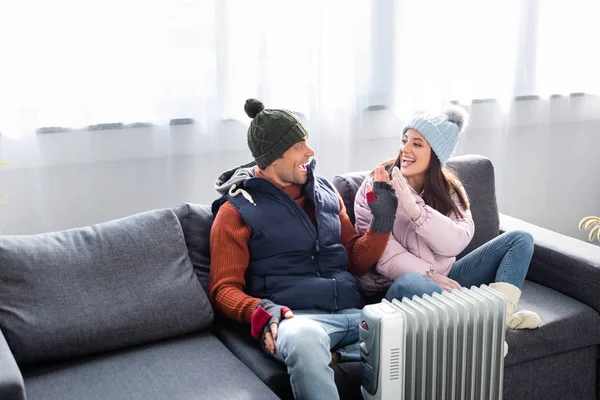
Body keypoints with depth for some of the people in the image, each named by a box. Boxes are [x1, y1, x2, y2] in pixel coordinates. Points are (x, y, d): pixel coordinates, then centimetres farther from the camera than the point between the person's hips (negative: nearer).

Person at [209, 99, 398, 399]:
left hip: (352, 312, 6)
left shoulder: (324, 192, 19)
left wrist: (381, 221, 3)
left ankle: (331, 354, -12)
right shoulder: (237, 209, 5)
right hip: (294, 317, -5)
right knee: (305, 339, -43)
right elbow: (224, 289, 2)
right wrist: (262, 312, -19)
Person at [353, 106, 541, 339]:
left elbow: (457, 242, -15)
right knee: (409, 283, -42)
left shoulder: (449, 190, 3)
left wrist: (414, 209, -27)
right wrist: (428, 275, -26)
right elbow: (382, 253, -16)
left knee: (520, 239, -1)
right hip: (396, 287, -5)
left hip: (443, 281, 5)